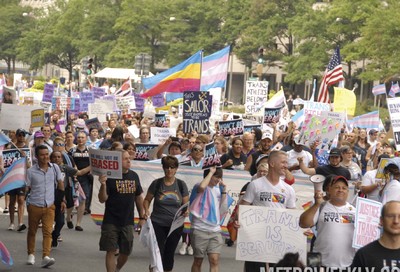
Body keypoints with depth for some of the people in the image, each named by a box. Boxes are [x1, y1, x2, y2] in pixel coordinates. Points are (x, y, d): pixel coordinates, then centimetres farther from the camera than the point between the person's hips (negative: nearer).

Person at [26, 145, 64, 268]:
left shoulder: (55, 168, 0)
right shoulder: (31, 171, -7)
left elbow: (60, 183, 11)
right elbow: (26, 188, 2)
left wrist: (62, 199, 12)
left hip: (49, 206, 1)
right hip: (34, 206, -1)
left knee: (48, 231, -10)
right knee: (32, 231, 13)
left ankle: (46, 257, -17)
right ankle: (31, 254, 30)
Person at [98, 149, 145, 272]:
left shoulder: (134, 176, 6)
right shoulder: (110, 176, -9)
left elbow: (138, 197, 15)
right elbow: (102, 199, -9)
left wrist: (142, 217, 13)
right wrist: (103, 185, -26)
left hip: (128, 222, 5)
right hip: (111, 221, -5)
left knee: (126, 252, 11)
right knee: (111, 251, -4)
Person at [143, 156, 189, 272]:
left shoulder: (181, 184, 1)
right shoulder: (157, 183, -2)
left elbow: (186, 204, 7)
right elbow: (147, 200, 6)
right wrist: (146, 210, -12)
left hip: (176, 225, 2)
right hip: (158, 224, -2)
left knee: (169, 253, 10)